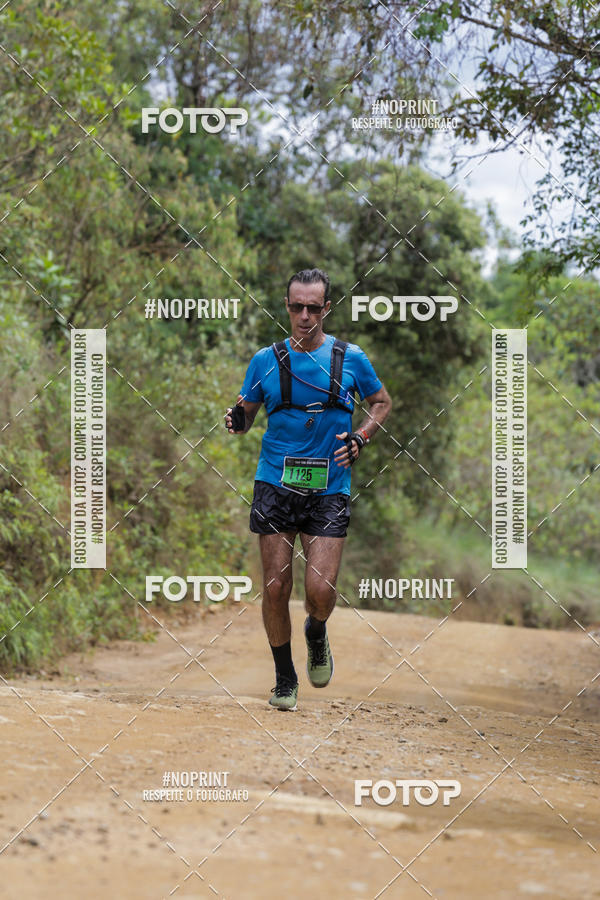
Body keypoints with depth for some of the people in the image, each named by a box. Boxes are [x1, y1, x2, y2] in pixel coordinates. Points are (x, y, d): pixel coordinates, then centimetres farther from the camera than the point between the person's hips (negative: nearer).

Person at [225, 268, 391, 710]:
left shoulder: (350, 358, 3)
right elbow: (246, 412, 14)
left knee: (320, 588, -11)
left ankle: (316, 635, 24)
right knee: (276, 587, -2)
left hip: (329, 489, -1)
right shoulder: (266, 360, 4)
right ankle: (285, 679, 16)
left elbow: (382, 401, 18)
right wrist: (237, 421, -10)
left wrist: (360, 438, 1)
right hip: (275, 483, 1)